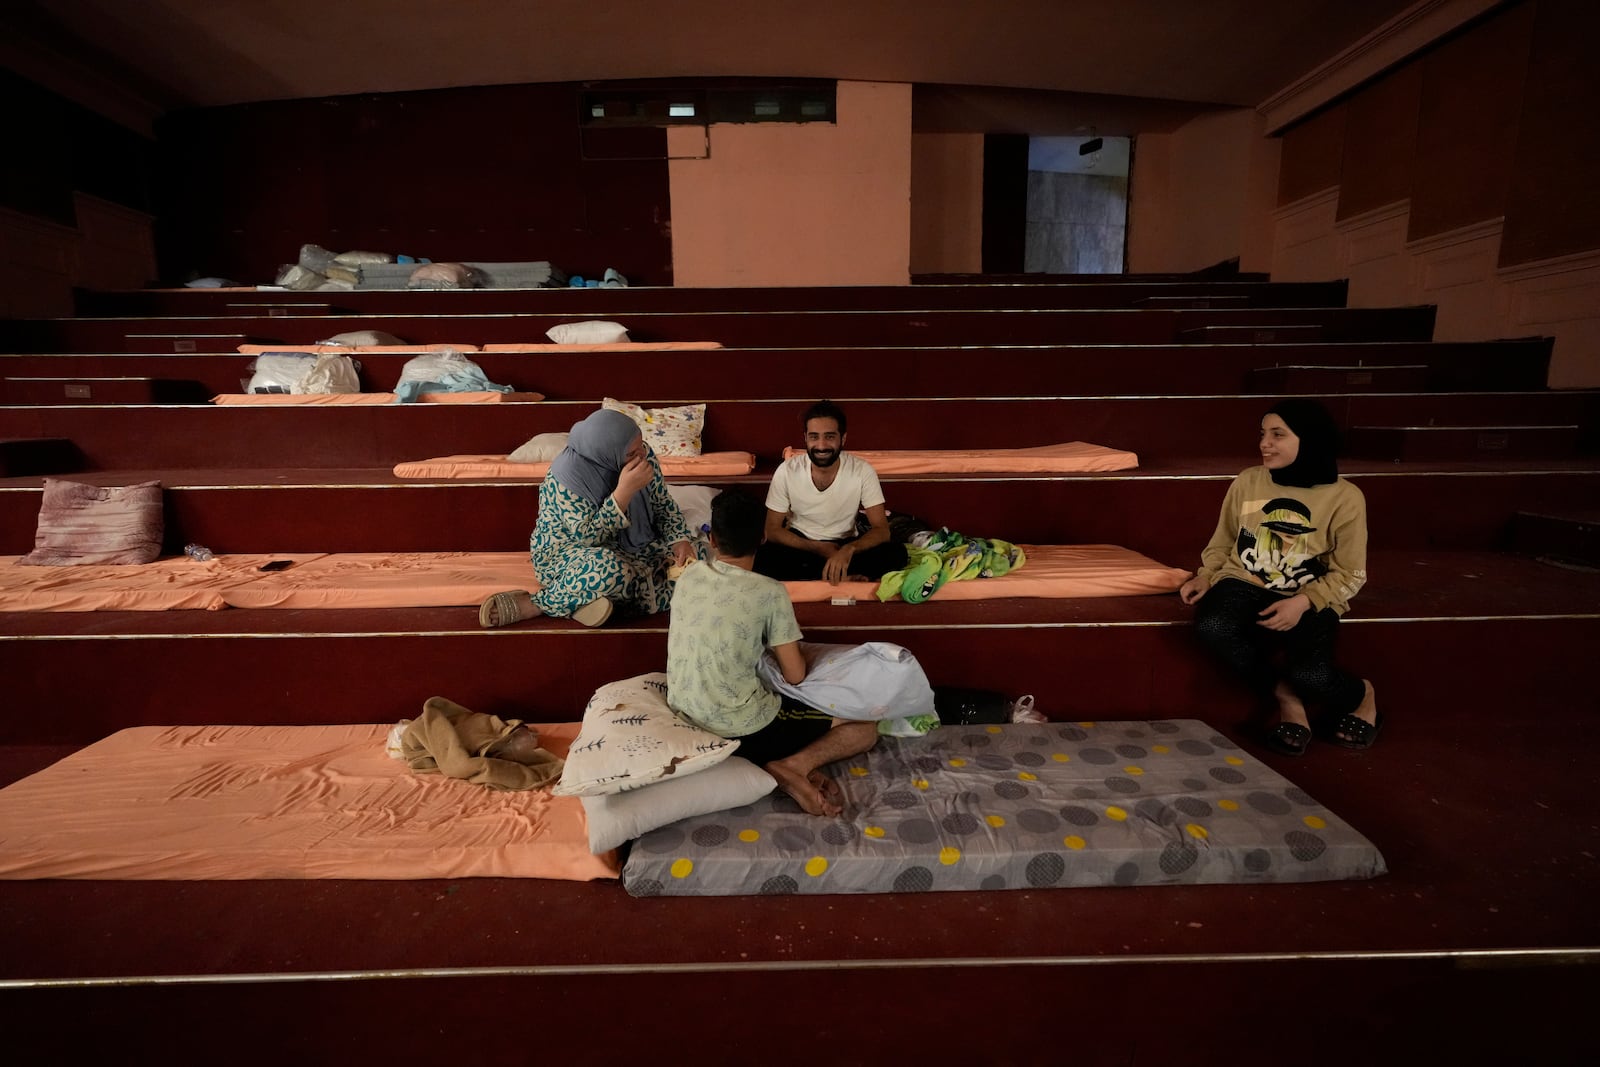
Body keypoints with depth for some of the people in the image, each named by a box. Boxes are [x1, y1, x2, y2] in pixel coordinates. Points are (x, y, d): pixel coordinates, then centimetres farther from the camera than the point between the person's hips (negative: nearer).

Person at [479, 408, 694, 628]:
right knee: (610, 570, -40)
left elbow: (664, 505, 3)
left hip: (633, 545, 7)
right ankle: (534, 603, -17)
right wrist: (625, 490, -37)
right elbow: (589, 537, -26)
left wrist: (680, 540, -15)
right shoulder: (568, 473, -25)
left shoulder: (643, 455, -9)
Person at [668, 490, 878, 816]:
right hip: (739, 728, -5)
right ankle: (794, 764, -13)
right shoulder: (769, 592, -16)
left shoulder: (689, 575, 1)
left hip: (684, 718, 6)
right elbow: (795, 676, -11)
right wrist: (796, 653, 12)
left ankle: (788, 765, 6)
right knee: (865, 728, 7)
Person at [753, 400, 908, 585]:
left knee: (897, 553, -27)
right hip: (802, 545, 0)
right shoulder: (787, 471, -17)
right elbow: (773, 530, -10)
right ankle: (847, 577, -21)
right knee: (760, 559, -33)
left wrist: (849, 549, -38)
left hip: (845, 546, 1)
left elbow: (882, 530, -18)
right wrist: (819, 548, -22)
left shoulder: (863, 471, -17)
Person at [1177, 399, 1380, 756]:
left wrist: (1303, 602, -19)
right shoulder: (1247, 482, 0)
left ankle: (1360, 696, 13)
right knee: (1211, 627, -33)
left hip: (1308, 599, -2)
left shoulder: (1345, 498, -7)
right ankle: (1285, 696, -6)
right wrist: (1206, 577, -5)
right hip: (1245, 584, 2)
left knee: (1310, 673, -29)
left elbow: (1349, 574, -3)